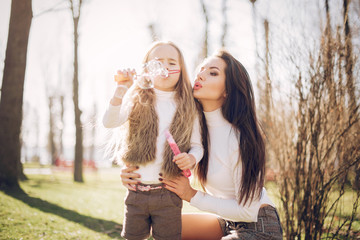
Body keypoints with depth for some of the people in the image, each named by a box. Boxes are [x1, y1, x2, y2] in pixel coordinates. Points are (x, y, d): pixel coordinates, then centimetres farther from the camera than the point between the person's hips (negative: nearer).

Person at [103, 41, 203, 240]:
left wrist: (191, 158, -17)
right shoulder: (137, 101, 1)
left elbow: (197, 145, 5)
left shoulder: (187, 107, 3)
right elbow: (109, 122, -13)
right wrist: (122, 89, -24)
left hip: (168, 194, 0)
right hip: (136, 192, 1)